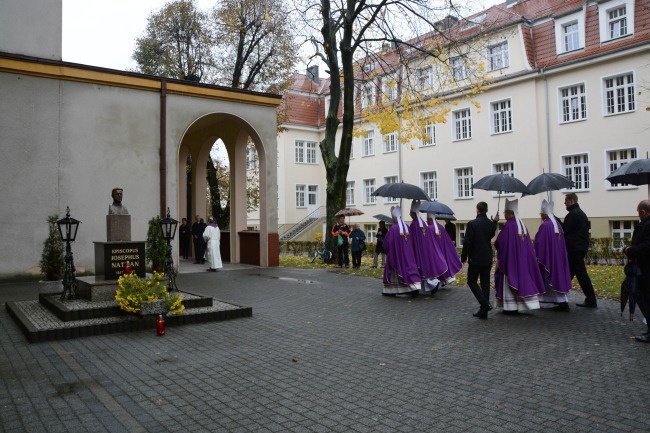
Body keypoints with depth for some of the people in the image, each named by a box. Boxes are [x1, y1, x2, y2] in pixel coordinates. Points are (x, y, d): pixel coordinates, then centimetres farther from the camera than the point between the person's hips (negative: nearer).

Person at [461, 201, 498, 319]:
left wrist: (463, 257, -5)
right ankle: (483, 311, 13)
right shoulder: (491, 224, 2)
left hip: (475, 259, -6)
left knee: (471, 282, 7)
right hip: (488, 259, 6)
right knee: (485, 284, 9)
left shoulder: (472, 224, -15)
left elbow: (467, 242, -16)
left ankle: (485, 304, -9)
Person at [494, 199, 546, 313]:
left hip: (510, 258, -7)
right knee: (522, 278, 12)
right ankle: (521, 304, 16)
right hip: (523, 259, 7)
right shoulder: (522, 224, 6)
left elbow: (499, 243, -16)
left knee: (510, 281, 0)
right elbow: (528, 243, 12)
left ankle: (511, 307, 3)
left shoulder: (508, 226, -17)